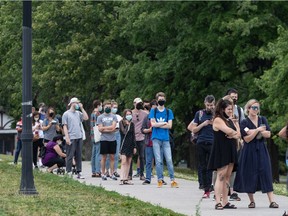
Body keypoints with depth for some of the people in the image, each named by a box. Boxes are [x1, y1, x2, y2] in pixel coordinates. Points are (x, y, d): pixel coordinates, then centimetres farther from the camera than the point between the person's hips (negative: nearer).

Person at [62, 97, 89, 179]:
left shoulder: (78, 113, 15)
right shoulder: (66, 114, 0)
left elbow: (86, 118, 3)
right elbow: (65, 126, -4)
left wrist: (82, 108, 4)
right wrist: (67, 137, -13)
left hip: (79, 137, 6)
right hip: (71, 138, -6)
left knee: (79, 156, 8)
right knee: (70, 156, -3)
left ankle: (79, 172, 12)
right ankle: (69, 173, 0)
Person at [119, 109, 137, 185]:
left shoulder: (132, 124, 11)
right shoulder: (121, 123, -2)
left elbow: (133, 136, 13)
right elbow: (124, 132, -17)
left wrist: (134, 146, 9)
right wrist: (127, 125, -13)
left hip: (130, 145, 5)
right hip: (124, 144, -5)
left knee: (128, 162, 6)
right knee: (124, 162, -14)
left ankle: (126, 179, 10)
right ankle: (122, 179, -19)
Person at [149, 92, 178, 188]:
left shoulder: (169, 112, 10)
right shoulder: (153, 111, 8)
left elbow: (169, 126, -1)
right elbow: (153, 124, -4)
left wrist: (158, 125, -5)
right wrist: (164, 123, -2)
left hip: (166, 139, 1)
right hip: (156, 138, -1)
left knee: (169, 160, -4)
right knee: (158, 161, -1)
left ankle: (172, 180, -2)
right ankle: (160, 180, 3)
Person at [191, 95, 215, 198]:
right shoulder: (199, 114, 11)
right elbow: (194, 130, 9)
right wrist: (203, 124, -5)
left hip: (212, 143, -2)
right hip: (201, 143, 2)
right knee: (203, 167, 3)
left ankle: (207, 189, -7)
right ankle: (206, 189, 6)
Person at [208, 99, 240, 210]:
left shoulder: (230, 120, 17)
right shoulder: (218, 120, -9)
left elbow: (238, 135, 8)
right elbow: (229, 131, -21)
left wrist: (232, 135, -12)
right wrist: (235, 133, -1)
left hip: (230, 151, 8)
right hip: (221, 151, -8)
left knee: (227, 177, 6)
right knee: (221, 176, -12)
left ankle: (225, 202, 8)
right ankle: (218, 202, -14)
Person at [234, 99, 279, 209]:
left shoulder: (263, 120, 8)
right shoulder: (244, 123, -3)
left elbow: (268, 134, -2)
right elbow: (247, 139, -11)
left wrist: (254, 132, -12)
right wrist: (258, 130, -19)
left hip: (261, 150, 2)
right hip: (249, 151, -2)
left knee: (266, 173, -6)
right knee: (250, 175, -1)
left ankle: (272, 201, -11)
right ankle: (252, 201, 11)